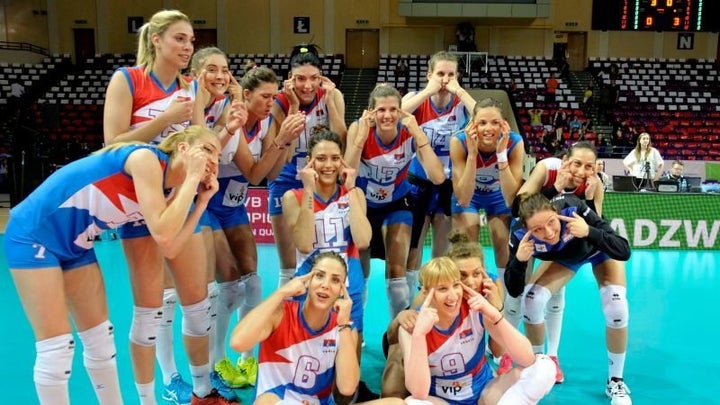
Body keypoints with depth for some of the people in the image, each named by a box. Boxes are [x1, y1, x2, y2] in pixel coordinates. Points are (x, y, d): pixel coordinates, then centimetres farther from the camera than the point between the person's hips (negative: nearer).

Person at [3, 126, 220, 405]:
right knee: (56, 348, -5)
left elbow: (170, 248, -1)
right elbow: (162, 234, -29)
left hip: (74, 245, 9)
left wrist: (202, 201, -3)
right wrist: (192, 177, -22)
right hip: (33, 234, -9)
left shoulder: (164, 189, 3)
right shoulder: (147, 158, -22)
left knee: (100, 339, 13)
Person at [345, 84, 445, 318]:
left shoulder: (410, 134, -23)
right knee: (358, 272, 6)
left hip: (396, 204, 0)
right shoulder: (359, 129, -23)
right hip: (362, 203, 1)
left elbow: (438, 178, -34)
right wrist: (361, 136, -39)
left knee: (396, 272, -9)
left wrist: (418, 134, -37)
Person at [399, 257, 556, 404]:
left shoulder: (476, 310, -14)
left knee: (544, 366, -19)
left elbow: (527, 359, -20)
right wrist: (419, 333, -37)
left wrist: (495, 315, -31)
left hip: (484, 392, 3)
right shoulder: (413, 326, -17)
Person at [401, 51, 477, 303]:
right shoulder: (417, 99, -6)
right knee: (413, 247, 3)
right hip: (419, 182, -1)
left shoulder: (460, 102, -6)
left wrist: (459, 91, -24)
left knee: (442, 251, 13)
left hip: (450, 185, 1)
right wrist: (428, 91, -25)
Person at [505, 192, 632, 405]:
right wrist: (519, 261, -46)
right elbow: (514, 292, -28)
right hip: (564, 257, 2)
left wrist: (588, 232, -55)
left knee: (617, 309, -21)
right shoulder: (521, 234, -34)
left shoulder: (573, 208, -42)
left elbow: (624, 251, -39)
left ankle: (615, 382, 5)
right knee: (531, 301, -17)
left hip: (601, 251, -1)